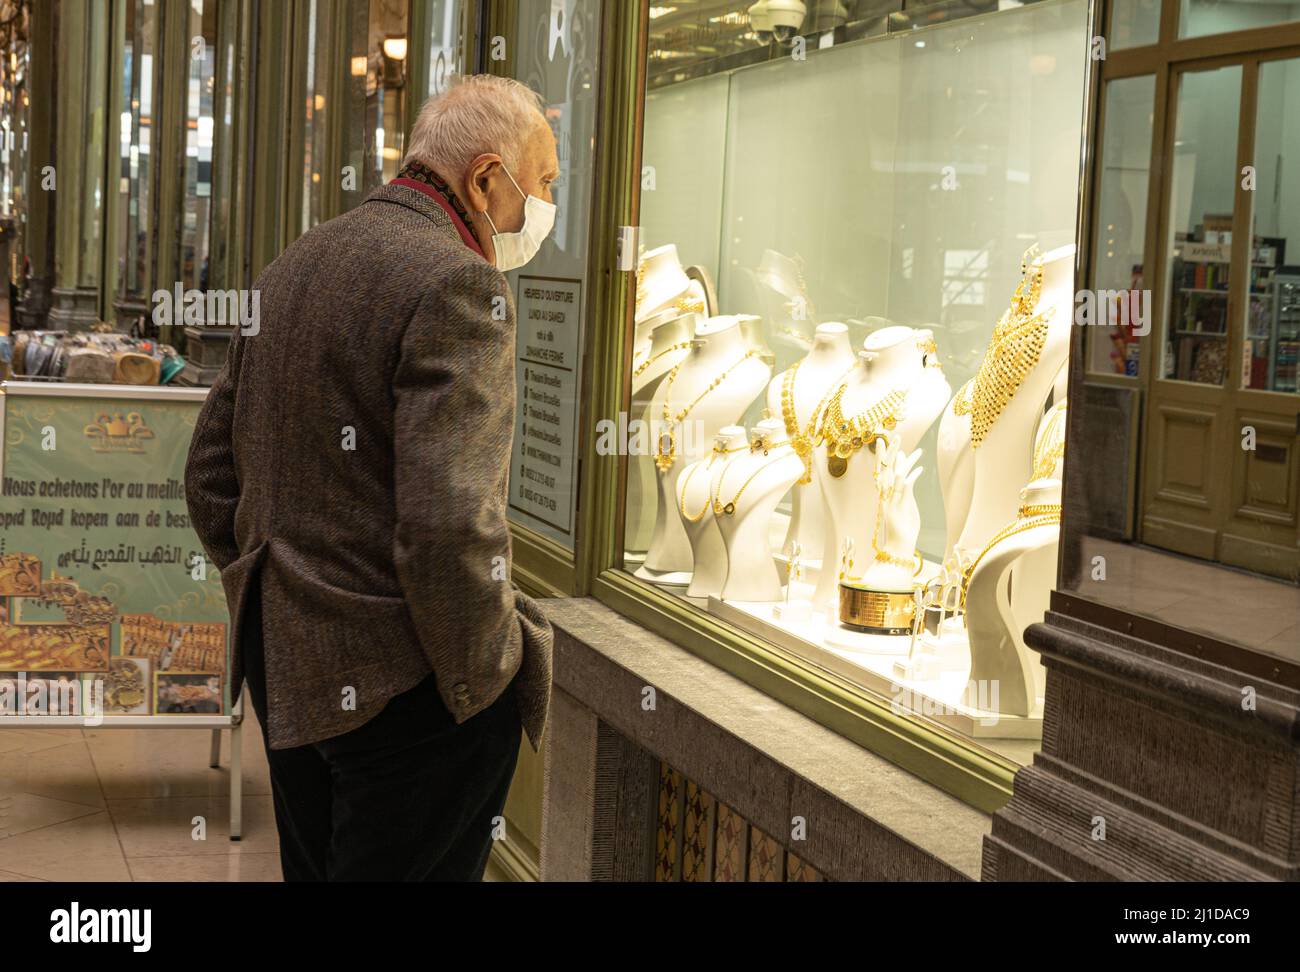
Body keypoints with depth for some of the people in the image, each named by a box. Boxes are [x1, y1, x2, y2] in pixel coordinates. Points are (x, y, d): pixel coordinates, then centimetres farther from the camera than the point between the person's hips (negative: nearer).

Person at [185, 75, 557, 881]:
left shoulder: (295, 265, 11)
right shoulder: (457, 282, -17)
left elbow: (210, 474, 16)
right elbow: (446, 526, -25)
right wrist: (484, 682, -12)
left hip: (284, 667, 9)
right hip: (400, 685, -9)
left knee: (315, 869, 19)